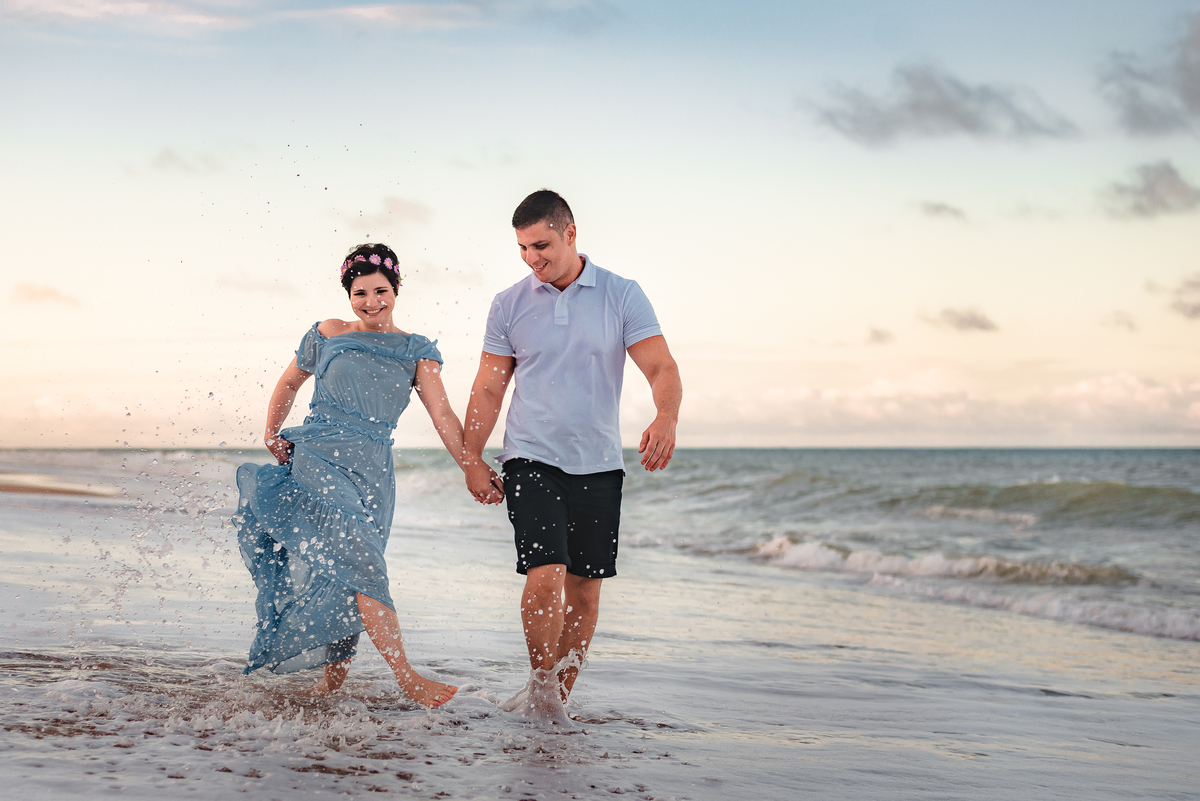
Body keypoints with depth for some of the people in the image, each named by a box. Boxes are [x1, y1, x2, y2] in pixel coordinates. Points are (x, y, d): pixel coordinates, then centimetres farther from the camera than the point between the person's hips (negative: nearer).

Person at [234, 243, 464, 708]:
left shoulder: (415, 351, 11)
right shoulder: (326, 336, 10)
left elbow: (443, 416, 3)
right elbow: (289, 384, 25)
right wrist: (272, 433, 11)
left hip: (370, 472, 2)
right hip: (315, 459, -2)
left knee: (346, 574, -3)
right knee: (359, 559, -20)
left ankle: (335, 669, 17)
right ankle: (407, 678, -26)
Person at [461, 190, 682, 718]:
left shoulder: (622, 296, -1)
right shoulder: (509, 305, 2)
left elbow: (662, 368, -8)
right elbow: (489, 388, 7)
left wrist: (667, 418, -28)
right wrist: (472, 461, 4)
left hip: (598, 463, 1)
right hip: (531, 460, -1)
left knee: (585, 585, 6)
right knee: (547, 575, -17)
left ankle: (559, 695, 20)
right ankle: (540, 689, 1)